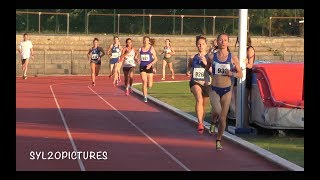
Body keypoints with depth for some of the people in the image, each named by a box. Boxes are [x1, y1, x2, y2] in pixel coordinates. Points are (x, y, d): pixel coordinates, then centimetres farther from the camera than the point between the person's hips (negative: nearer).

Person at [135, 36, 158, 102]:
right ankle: (145, 97, -6)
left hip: (149, 67, -1)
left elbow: (156, 59, -1)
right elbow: (136, 57, 14)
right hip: (142, 67, 1)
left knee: (149, 85, -1)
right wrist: (138, 59, -10)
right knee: (144, 82, -14)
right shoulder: (140, 49, 6)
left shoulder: (151, 48, -2)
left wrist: (151, 64, -17)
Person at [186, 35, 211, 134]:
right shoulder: (193, 58, 5)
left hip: (206, 83, 1)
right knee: (199, 99, -30)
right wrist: (188, 72, 1)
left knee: (204, 106, 15)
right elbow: (189, 67, 22)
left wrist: (205, 62, -22)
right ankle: (200, 123, -35)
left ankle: (201, 123, 41)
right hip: (195, 82, 0)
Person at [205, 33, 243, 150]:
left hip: (226, 90, 1)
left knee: (223, 118, 3)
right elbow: (207, 69, 20)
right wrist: (212, 75, 5)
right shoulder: (212, 57, 0)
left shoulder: (233, 58, -2)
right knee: (217, 111, -25)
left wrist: (232, 74, -15)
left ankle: (218, 140, 23)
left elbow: (240, 74, 2)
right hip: (214, 89, -1)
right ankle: (214, 122, 12)